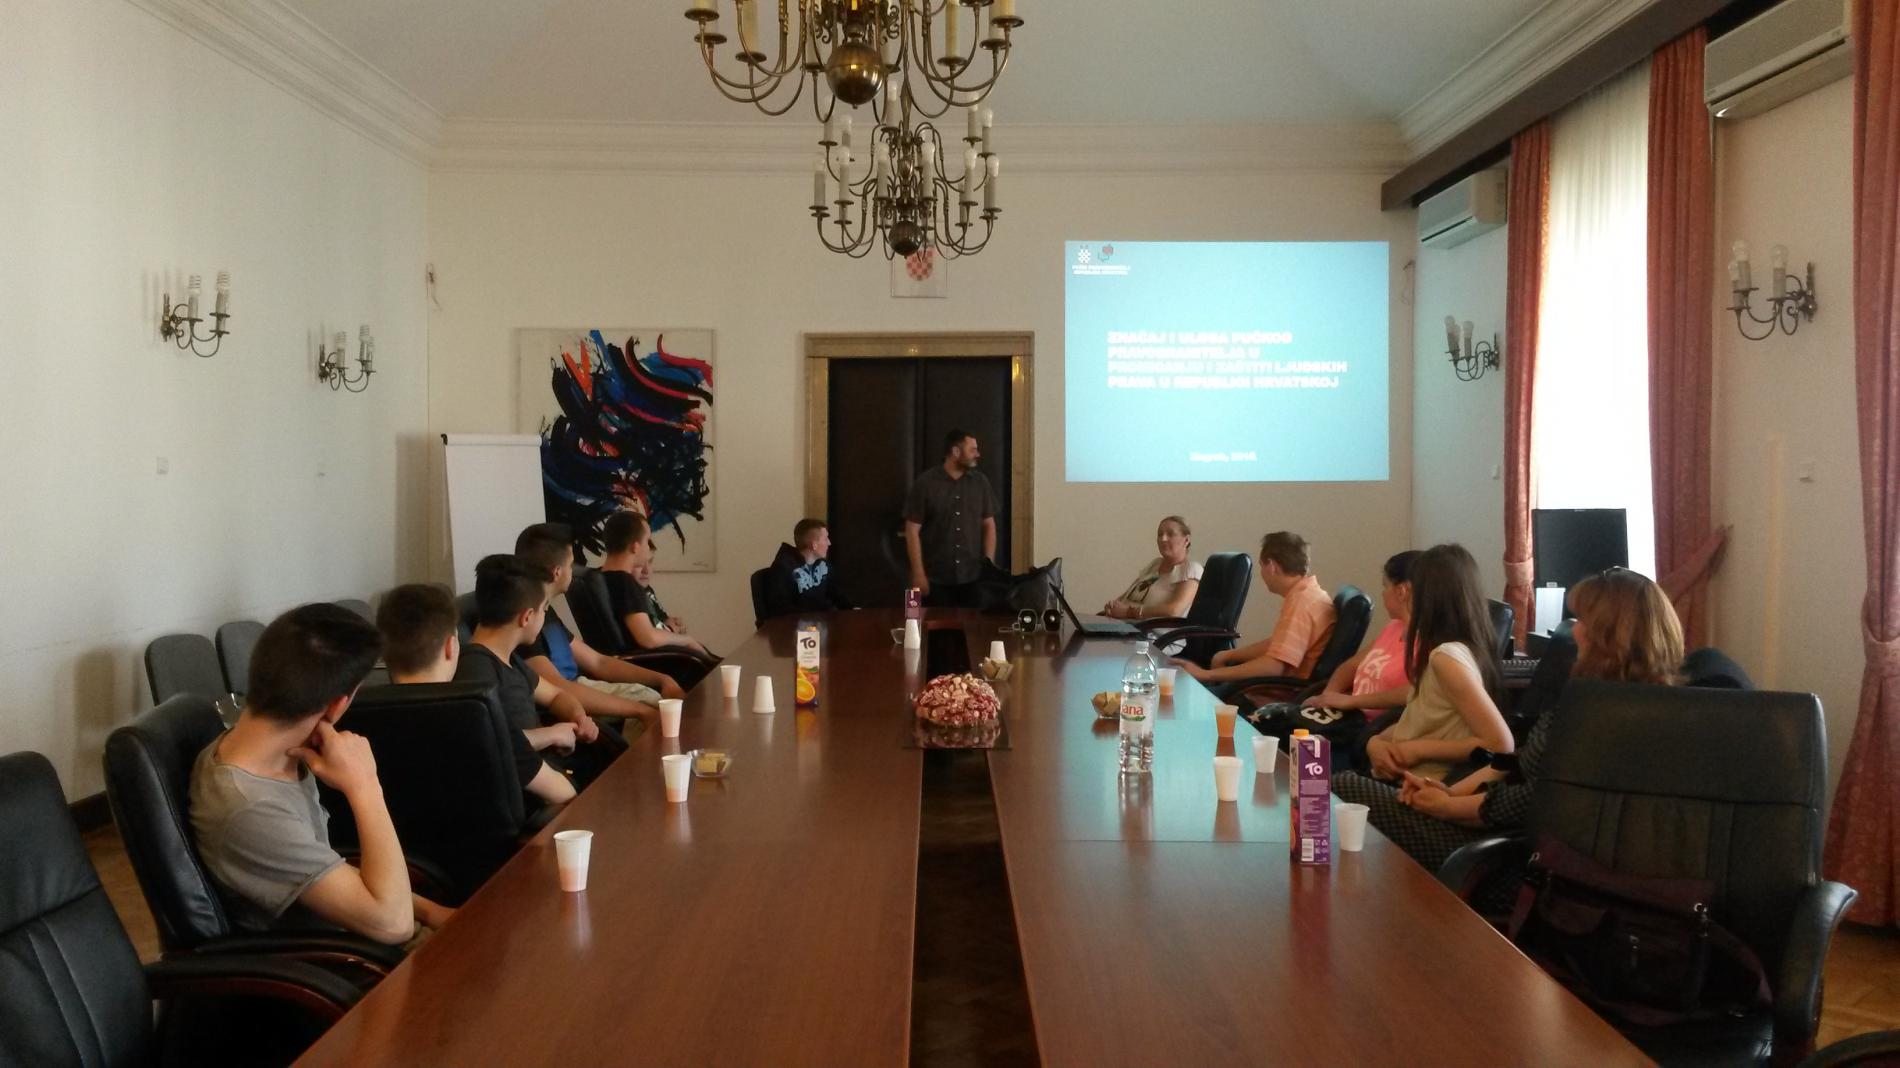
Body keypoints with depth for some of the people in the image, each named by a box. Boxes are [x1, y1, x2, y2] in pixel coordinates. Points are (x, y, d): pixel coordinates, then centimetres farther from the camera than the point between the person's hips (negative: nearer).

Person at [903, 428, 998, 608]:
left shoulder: (980, 482, 6)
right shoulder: (925, 483, -5)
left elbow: (989, 525, 10)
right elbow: (912, 530, -5)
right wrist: (918, 573, -9)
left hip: (973, 577, 3)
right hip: (937, 579, -3)